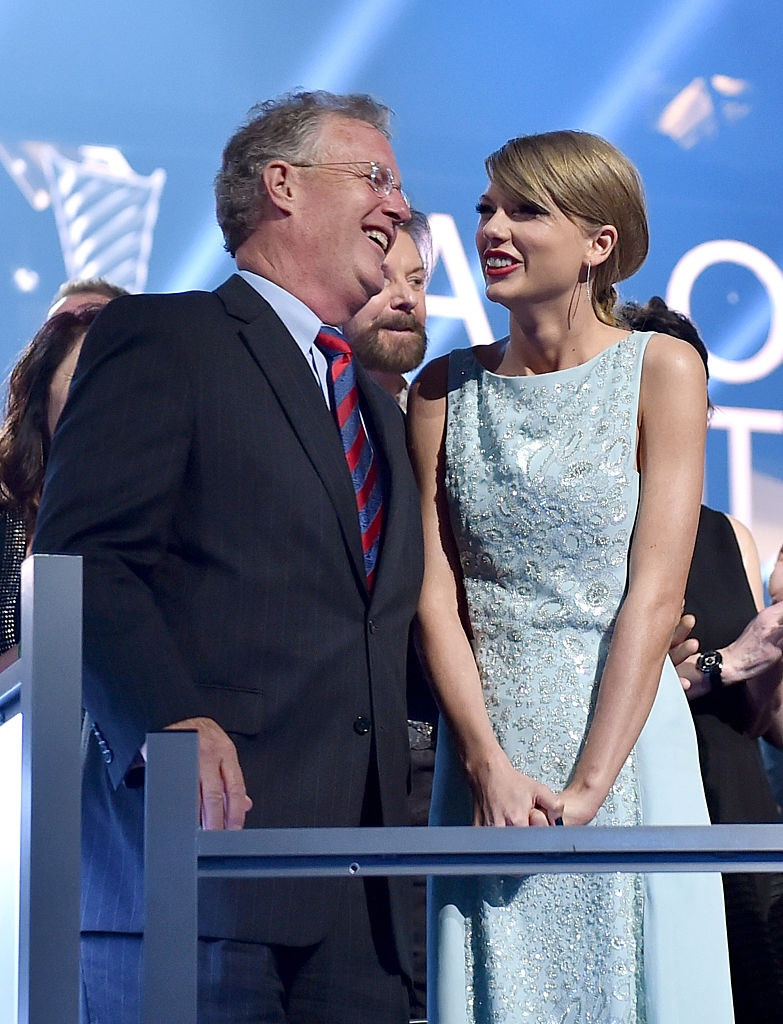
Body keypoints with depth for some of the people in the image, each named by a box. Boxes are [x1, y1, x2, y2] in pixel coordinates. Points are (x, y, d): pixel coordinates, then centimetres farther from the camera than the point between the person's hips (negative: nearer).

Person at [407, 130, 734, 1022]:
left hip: (623, 743, -2)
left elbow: (653, 597, -9)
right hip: (485, 753, 3)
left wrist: (586, 786, -16)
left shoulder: (660, 370, -2)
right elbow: (438, 596, 2)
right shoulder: (445, 391, 8)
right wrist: (490, 763, -12)